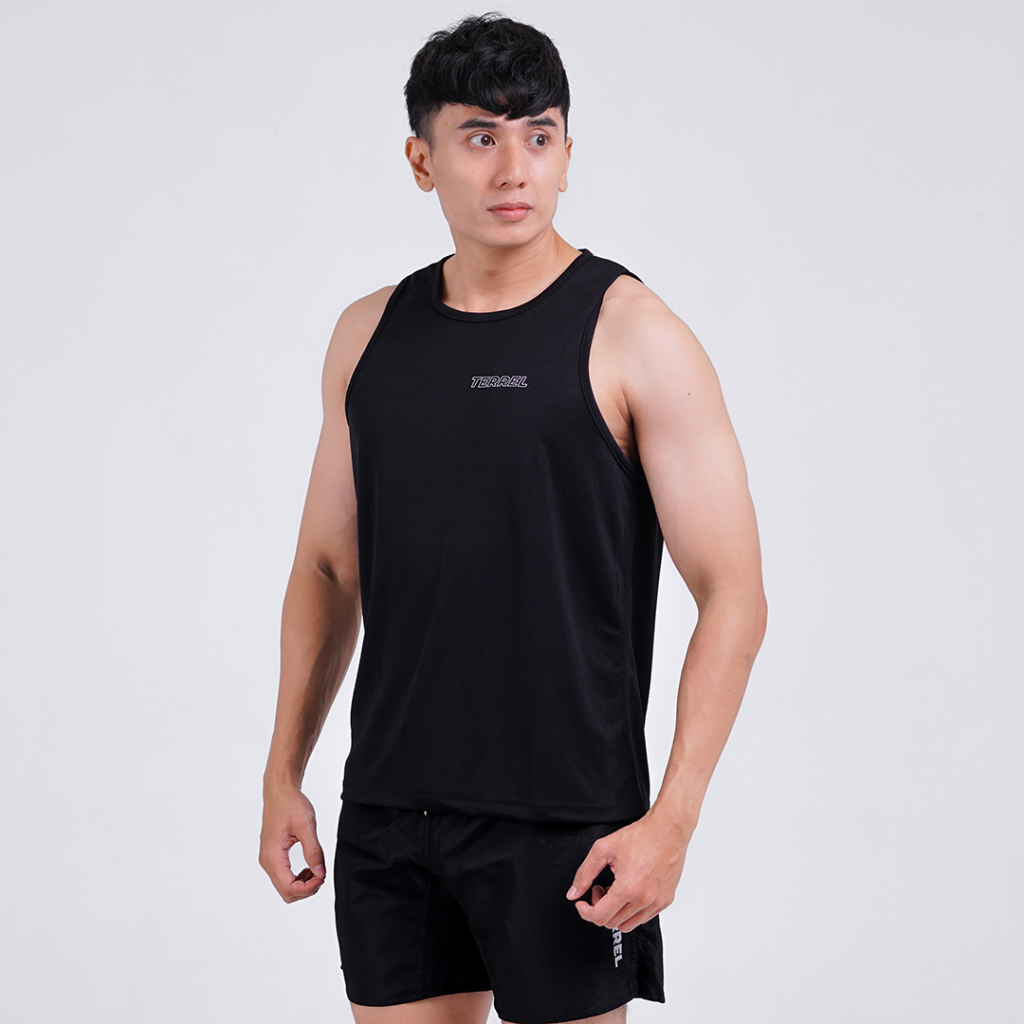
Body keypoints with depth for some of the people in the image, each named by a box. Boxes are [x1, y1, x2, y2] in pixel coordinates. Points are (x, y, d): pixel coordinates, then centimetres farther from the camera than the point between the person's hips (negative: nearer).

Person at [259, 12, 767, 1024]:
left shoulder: (631, 335, -7)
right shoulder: (368, 334, 8)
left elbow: (732, 594, -9)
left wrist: (672, 819, -16)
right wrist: (284, 773, 11)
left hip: (565, 821, -4)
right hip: (387, 811, 5)